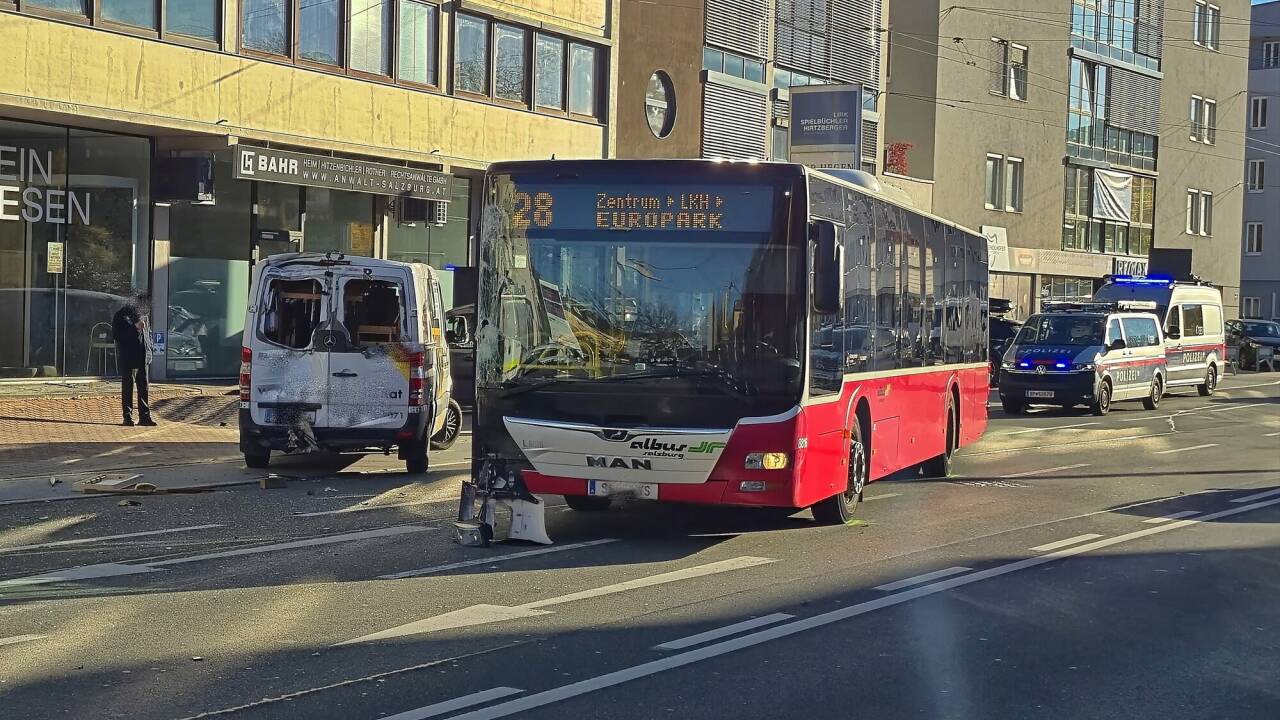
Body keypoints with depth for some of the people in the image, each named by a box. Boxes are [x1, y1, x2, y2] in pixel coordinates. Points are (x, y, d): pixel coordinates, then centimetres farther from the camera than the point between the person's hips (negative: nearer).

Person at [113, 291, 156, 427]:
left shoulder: (142, 314, 17)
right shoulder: (121, 315, -5)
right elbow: (117, 334, -16)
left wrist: (148, 349, 13)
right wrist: (135, 327, -21)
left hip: (143, 358, 6)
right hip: (128, 358, -6)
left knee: (144, 388, 5)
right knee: (127, 388, -1)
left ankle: (144, 416, 8)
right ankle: (128, 417, 2)